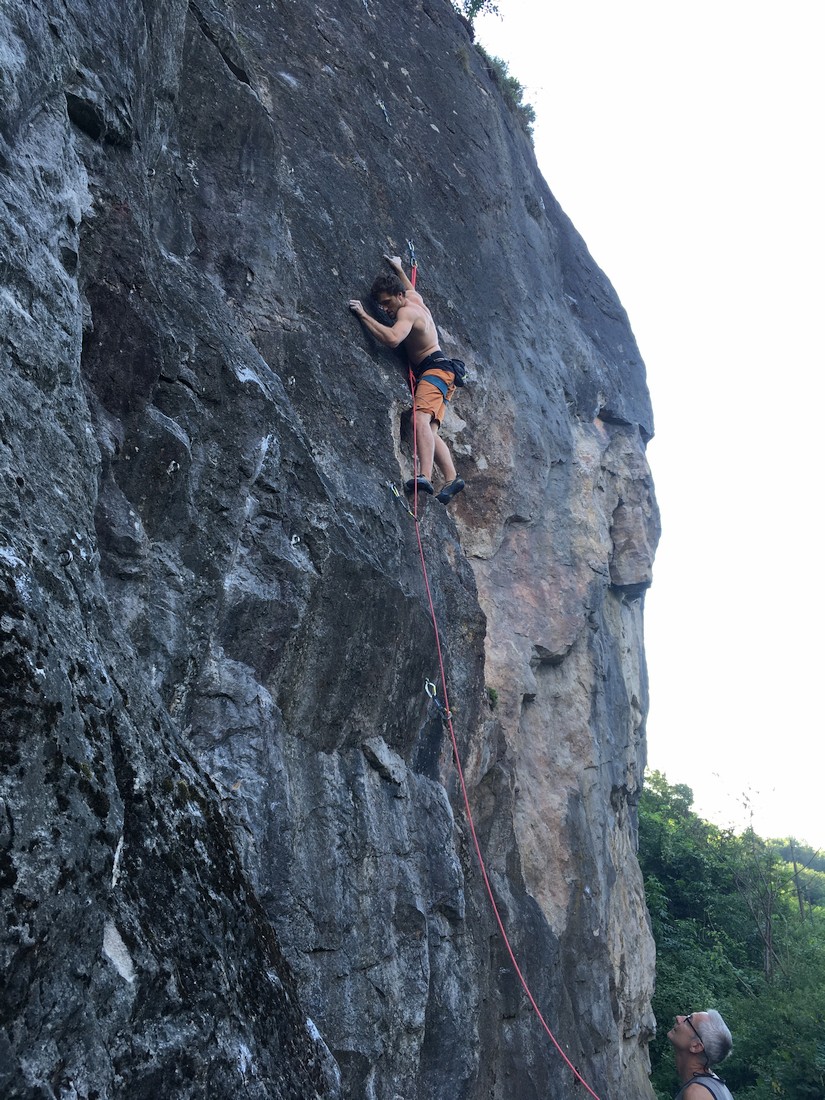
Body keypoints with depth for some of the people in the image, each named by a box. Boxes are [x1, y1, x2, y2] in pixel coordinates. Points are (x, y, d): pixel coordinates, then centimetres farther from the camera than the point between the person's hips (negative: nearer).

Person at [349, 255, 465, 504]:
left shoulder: (407, 311, -10)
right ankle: (451, 478, -14)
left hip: (435, 368, -11)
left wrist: (363, 315, -23)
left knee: (421, 417, -31)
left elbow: (392, 339, -30)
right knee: (429, 431, -2)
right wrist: (398, 269, 54)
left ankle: (425, 476, -49)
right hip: (434, 372, 11)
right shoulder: (414, 297, 19)